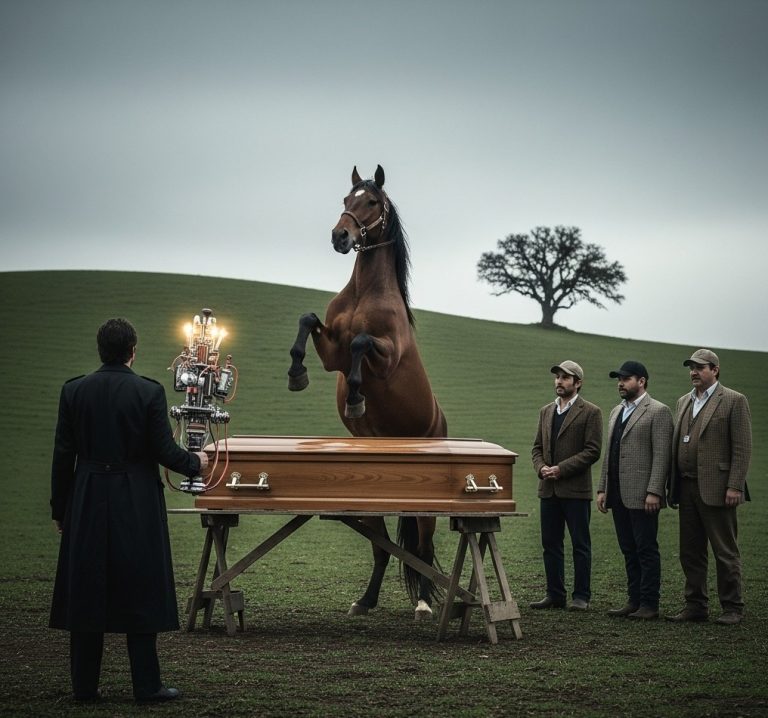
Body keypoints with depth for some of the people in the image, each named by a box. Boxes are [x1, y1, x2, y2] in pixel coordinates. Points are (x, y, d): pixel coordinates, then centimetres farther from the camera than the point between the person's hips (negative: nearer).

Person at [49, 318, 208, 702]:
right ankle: (146, 685, 6)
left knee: (86, 592, 9)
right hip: (137, 503, -2)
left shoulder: (74, 391, -2)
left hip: (88, 502, 3)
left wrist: (59, 508, 10)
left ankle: (84, 684, 13)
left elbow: (63, 455, 1)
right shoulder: (150, 392, -10)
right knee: (139, 593, 5)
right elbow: (164, 451, -8)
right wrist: (195, 462, 12)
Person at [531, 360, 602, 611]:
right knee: (550, 544, 8)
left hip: (575, 489, -6)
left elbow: (592, 451, -11)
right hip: (548, 489, 6)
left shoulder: (590, 412, -4)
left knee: (580, 545, 1)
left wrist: (561, 469, -16)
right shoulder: (546, 411, 15)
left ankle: (581, 596, 6)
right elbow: (537, 447, 16)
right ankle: (555, 594, 15)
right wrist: (541, 468, -5)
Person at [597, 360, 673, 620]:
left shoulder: (658, 411, -6)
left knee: (646, 550, -3)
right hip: (618, 495, 8)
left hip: (642, 496, -8)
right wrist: (602, 489, 13)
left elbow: (662, 455, -13)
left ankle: (649, 604, 1)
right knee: (629, 551, 11)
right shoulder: (616, 412, 18)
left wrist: (654, 492, -19)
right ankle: (634, 600, 17)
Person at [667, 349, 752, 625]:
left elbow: (742, 447, -9)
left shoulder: (734, 401, -4)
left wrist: (734, 486, -16)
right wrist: (673, 485, 11)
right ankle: (695, 606, 17)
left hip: (716, 489, -7)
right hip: (687, 488, 7)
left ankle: (733, 608, 7)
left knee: (725, 553, 0)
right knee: (690, 553, 10)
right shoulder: (684, 401, 16)